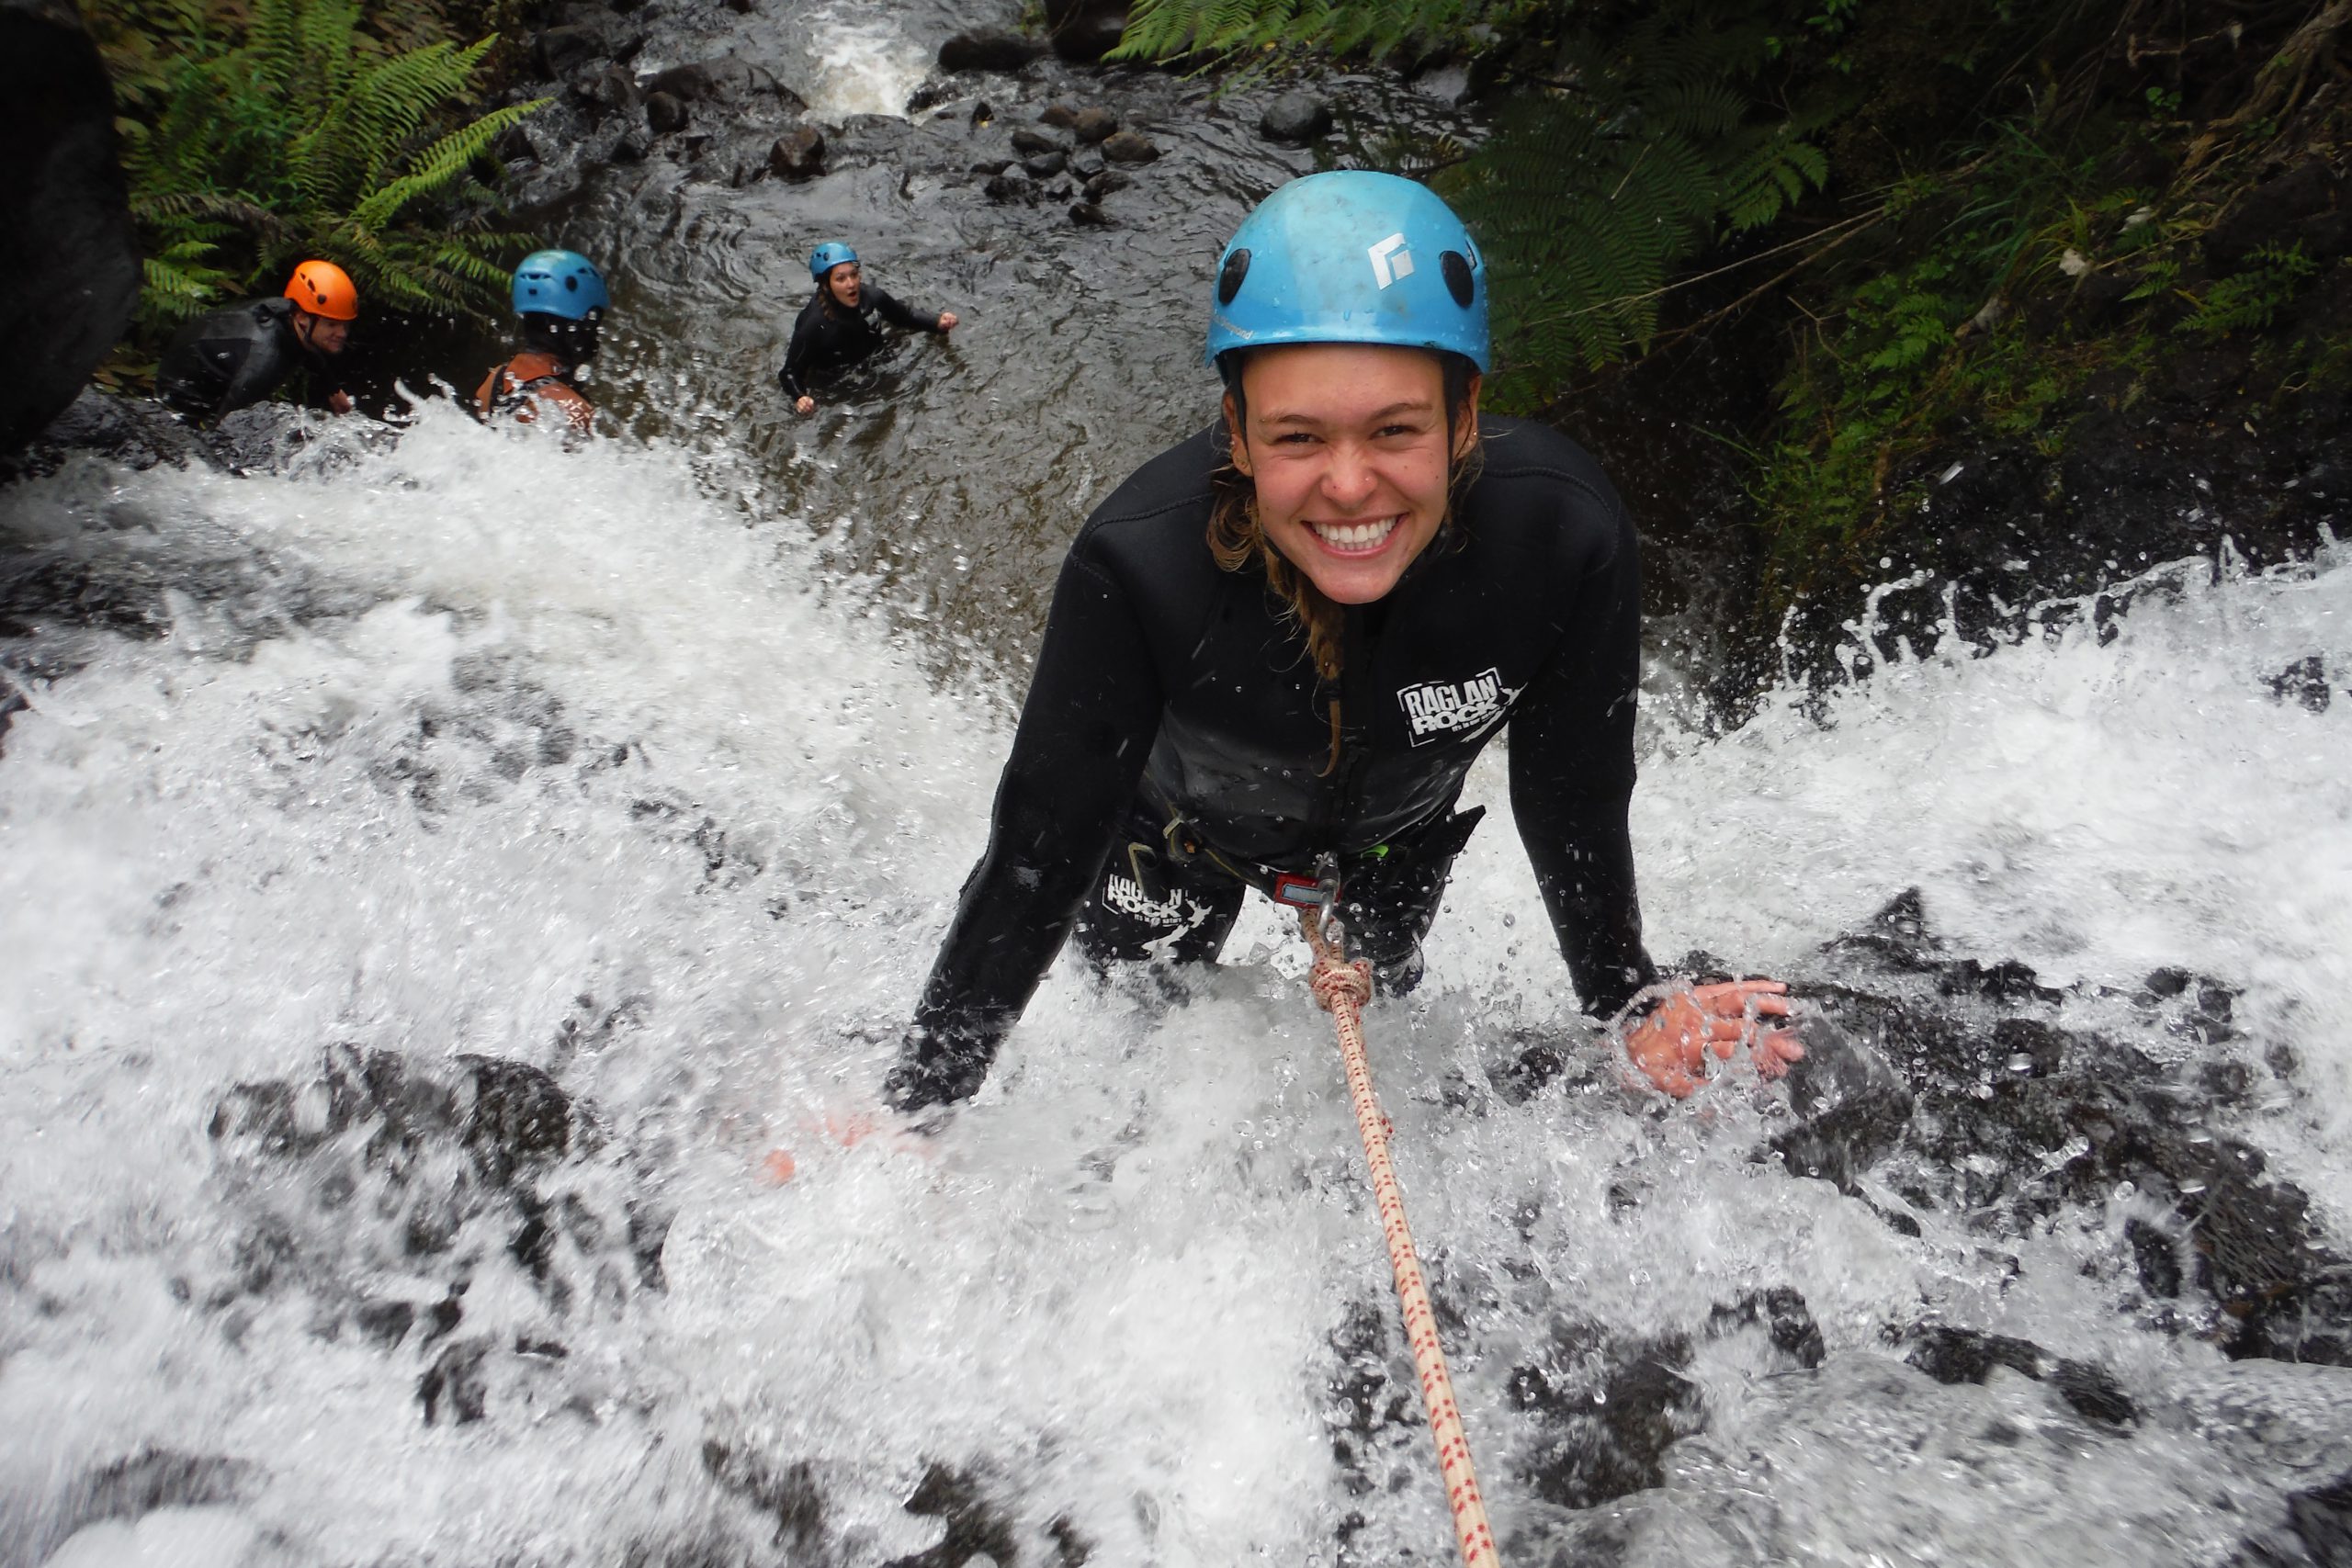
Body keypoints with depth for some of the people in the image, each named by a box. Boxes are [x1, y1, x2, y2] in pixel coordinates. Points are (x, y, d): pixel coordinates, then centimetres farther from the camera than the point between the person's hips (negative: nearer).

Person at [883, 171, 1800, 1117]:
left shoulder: (1566, 540, -37)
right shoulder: (1138, 564, -42)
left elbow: (1574, 803, -18)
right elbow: (1040, 854, -32)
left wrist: (1633, 1007, -10)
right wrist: (915, 1111, -27)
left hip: (1398, 834, 2)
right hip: (1176, 826, -2)